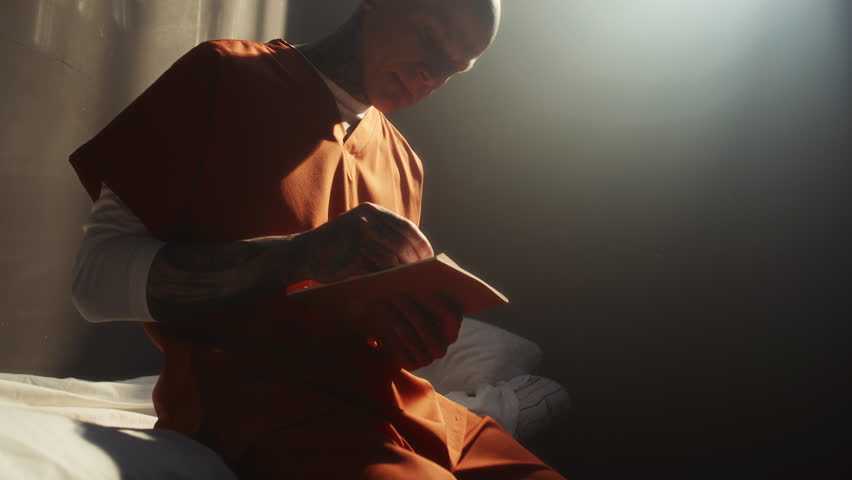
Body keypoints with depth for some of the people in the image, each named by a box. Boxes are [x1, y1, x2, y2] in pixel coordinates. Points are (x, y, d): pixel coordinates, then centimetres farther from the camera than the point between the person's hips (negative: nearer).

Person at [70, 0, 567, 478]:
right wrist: (299, 256, -22)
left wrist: (419, 326, -5)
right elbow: (98, 277, -9)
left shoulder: (403, 162, 16)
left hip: (399, 405, 7)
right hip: (259, 408, -6)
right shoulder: (225, 75, -1)